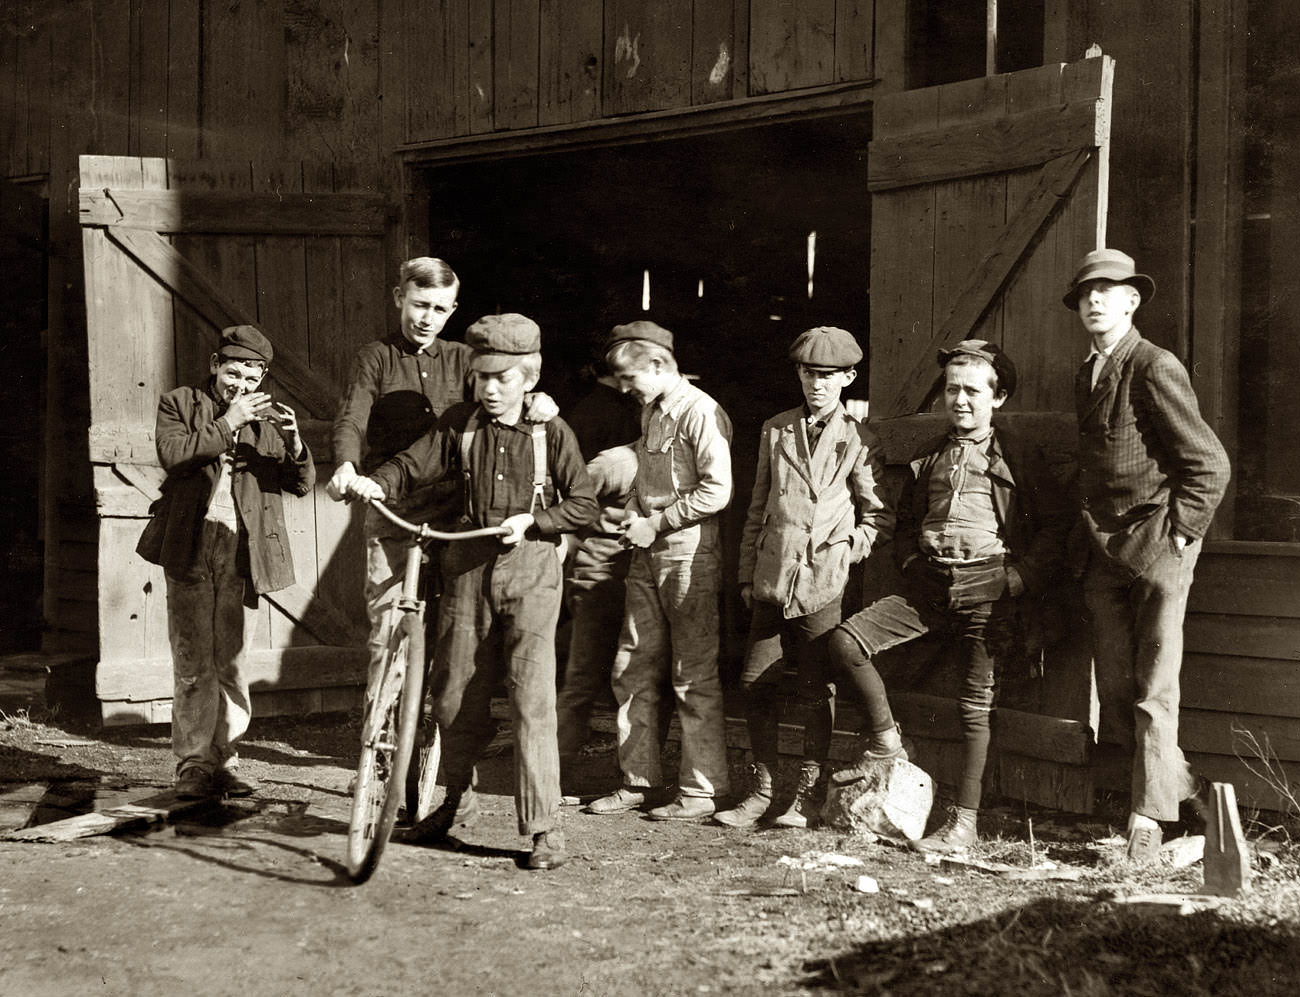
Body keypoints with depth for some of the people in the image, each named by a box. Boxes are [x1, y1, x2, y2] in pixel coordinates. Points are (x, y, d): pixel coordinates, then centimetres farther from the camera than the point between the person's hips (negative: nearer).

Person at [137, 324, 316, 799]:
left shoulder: (270, 416, 12)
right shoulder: (178, 404, 8)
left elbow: (301, 485, 6)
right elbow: (172, 454, -10)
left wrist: (294, 444, -14)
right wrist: (226, 424, -14)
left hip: (244, 556, 2)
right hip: (190, 551, -1)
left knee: (232, 664, 4)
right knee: (192, 665, -2)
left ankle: (225, 761, 11)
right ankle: (193, 764, 4)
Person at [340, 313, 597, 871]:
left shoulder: (551, 432, -1)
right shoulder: (459, 424, 4)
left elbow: (585, 505, 1)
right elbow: (414, 466, -3)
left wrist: (532, 519, -13)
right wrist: (373, 483, -23)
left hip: (530, 566, -3)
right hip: (468, 564, 3)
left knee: (531, 696, -9)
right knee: (454, 693, 11)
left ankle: (544, 826, -2)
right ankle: (458, 800, 33)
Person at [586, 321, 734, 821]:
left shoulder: (699, 412, -12)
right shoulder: (650, 410, 15)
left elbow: (717, 491, -20)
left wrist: (656, 523, -14)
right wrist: (634, 520, 8)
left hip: (690, 559, -9)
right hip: (648, 556, 9)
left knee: (694, 677, -2)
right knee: (632, 671, 10)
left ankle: (702, 791, 6)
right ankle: (637, 780, 19)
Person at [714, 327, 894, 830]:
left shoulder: (859, 441, 1)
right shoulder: (775, 431, 13)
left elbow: (881, 518, 4)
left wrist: (844, 551, -7)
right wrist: (747, 574, 14)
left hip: (822, 583, -4)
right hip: (772, 581, 4)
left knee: (816, 691, 2)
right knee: (756, 684, 4)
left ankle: (807, 797, 12)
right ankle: (761, 790, 16)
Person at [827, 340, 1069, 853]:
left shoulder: (1019, 455, 3)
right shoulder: (929, 456, 18)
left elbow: (1056, 526, 1)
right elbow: (906, 522, 28)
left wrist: (1020, 580, -10)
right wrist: (911, 564, 10)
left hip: (988, 584, -4)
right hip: (929, 581, 5)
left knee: (975, 705, -5)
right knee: (845, 639, -14)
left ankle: (964, 821, 3)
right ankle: (884, 738, 5)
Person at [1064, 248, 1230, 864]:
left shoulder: (1155, 368, -10)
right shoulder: (1086, 377, 14)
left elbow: (1210, 464, -11)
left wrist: (1177, 534, -11)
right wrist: (1087, 536, 13)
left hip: (1156, 546, -7)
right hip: (1103, 552, 7)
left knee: (1153, 691, -3)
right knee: (1115, 691, 5)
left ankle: (1148, 816, 4)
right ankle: (1188, 787, 21)